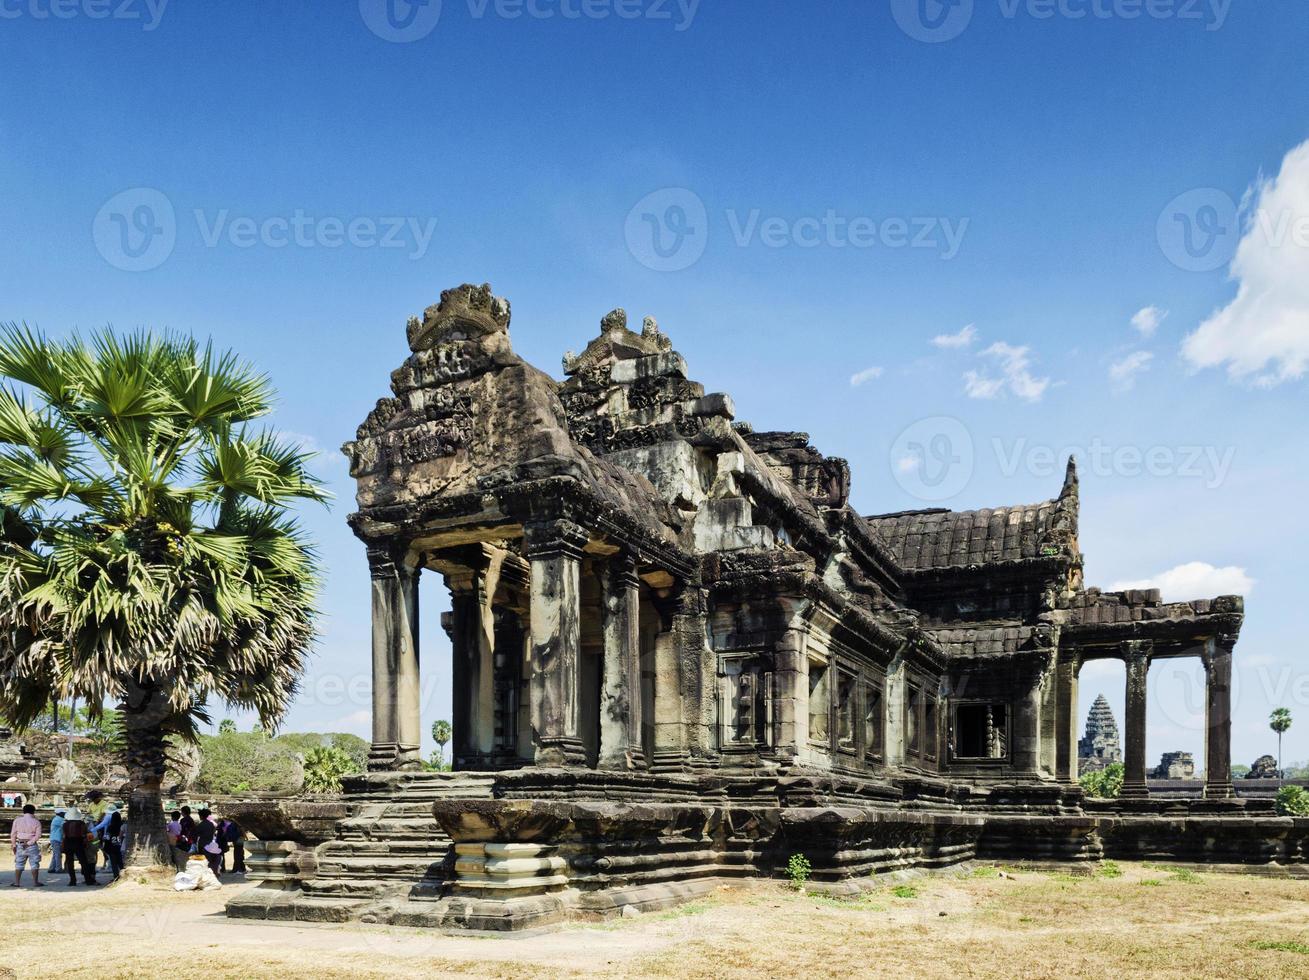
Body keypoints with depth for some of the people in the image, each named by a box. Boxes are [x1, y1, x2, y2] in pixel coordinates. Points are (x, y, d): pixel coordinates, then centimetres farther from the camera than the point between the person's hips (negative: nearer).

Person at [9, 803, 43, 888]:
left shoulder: (17, 821, 3)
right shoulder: (36, 822, -3)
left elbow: (13, 834, 3)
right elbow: (38, 835, -11)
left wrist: (14, 845, 8)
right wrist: (29, 843, -10)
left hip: (20, 845, 2)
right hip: (32, 846, -2)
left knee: (19, 864, 9)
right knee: (34, 864, 3)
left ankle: (16, 882, 7)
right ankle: (35, 882, 1)